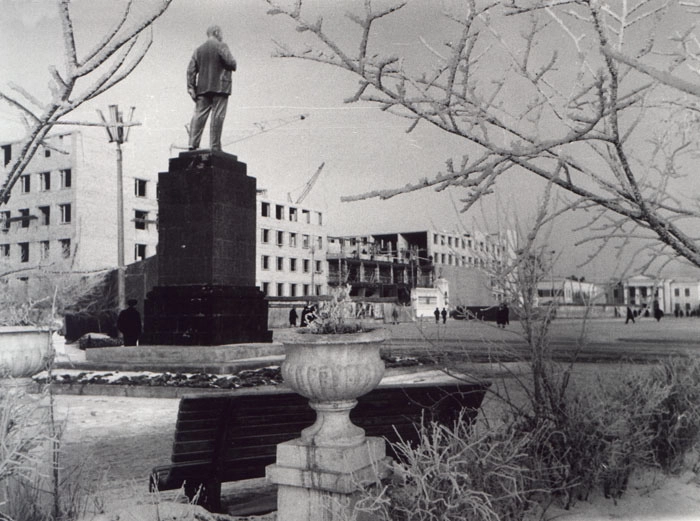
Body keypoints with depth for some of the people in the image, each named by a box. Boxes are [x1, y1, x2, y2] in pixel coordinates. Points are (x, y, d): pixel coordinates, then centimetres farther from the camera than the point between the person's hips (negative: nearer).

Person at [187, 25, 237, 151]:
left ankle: (193, 144, -4)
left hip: (202, 88, 5)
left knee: (198, 116, 4)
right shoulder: (221, 46, -2)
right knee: (217, 117, -4)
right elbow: (231, 63, -11)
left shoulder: (198, 49, 15)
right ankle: (215, 147, -6)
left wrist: (190, 87, 7)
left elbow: (191, 70, 9)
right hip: (220, 87, -5)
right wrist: (233, 66, 12)